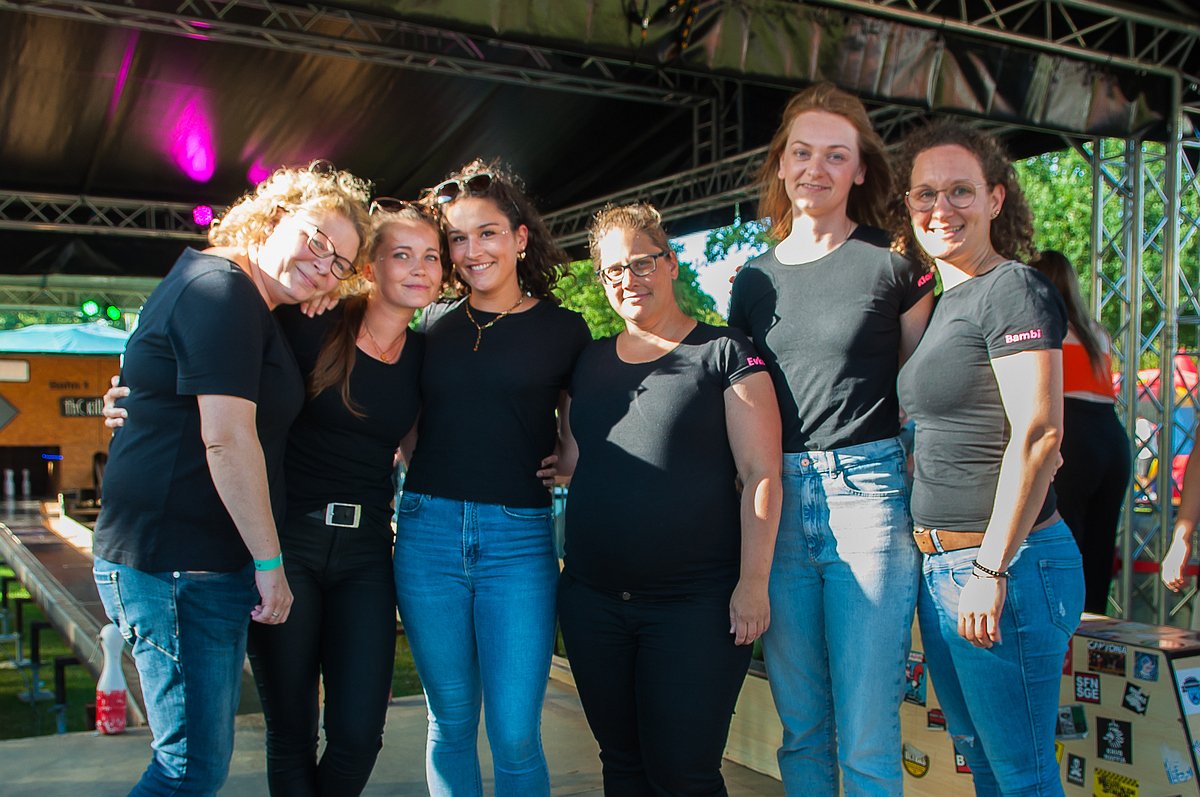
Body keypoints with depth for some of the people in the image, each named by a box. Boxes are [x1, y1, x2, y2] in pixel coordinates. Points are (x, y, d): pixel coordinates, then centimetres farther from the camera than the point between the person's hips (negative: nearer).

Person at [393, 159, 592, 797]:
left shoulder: (563, 329, 4)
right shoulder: (434, 324, 10)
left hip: (519, 537, -2)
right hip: (428, 528, 2)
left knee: (515, 736, -1)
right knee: (451, 722, 11)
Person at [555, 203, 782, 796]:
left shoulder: (724, 353, -4)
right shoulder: (589, 363, 12)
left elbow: (760, 473, -8)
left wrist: (753, 580, -13)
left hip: (694, 603, -5)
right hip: (592, 600, 5)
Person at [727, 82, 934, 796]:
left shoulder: (893, 266, 1)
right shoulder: (754, 280, 12)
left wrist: (924, 493, -3)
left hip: (868, 492, -3)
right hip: (777, 500, 4)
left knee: (867, 739, -1)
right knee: (801, 725, 13)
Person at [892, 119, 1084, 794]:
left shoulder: (1015, 290, -12)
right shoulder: (941, 303, 15)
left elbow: (1038, 437, -20)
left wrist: (991, 569, -22)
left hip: (1005, 563, -9)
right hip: (940, 563, 9)